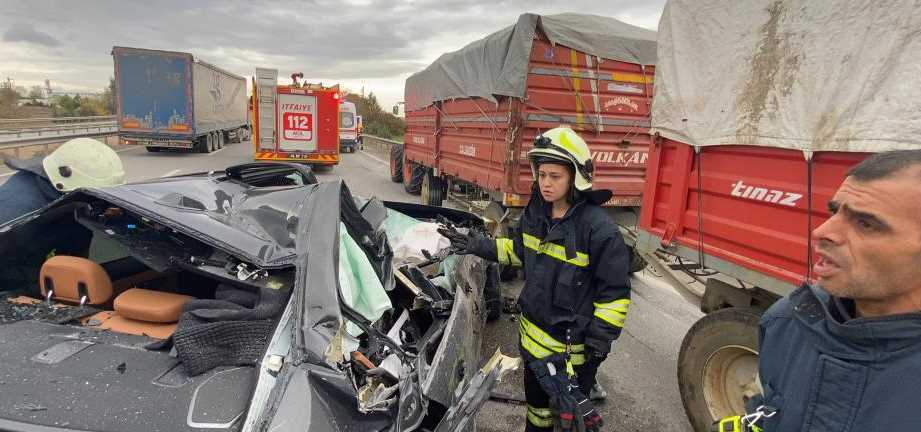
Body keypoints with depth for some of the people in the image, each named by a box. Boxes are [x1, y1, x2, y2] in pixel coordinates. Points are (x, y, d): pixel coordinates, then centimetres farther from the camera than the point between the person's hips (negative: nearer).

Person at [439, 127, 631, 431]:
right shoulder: (535, 212, -3)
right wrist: (478, 246, 3)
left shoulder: (598, 228, -23)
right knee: (536, 397, 27)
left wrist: (599, 344, -17)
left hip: (572, 344, -6)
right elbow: (520, 251, 14)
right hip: (533, 333, 6)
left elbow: (615, 292, -18)